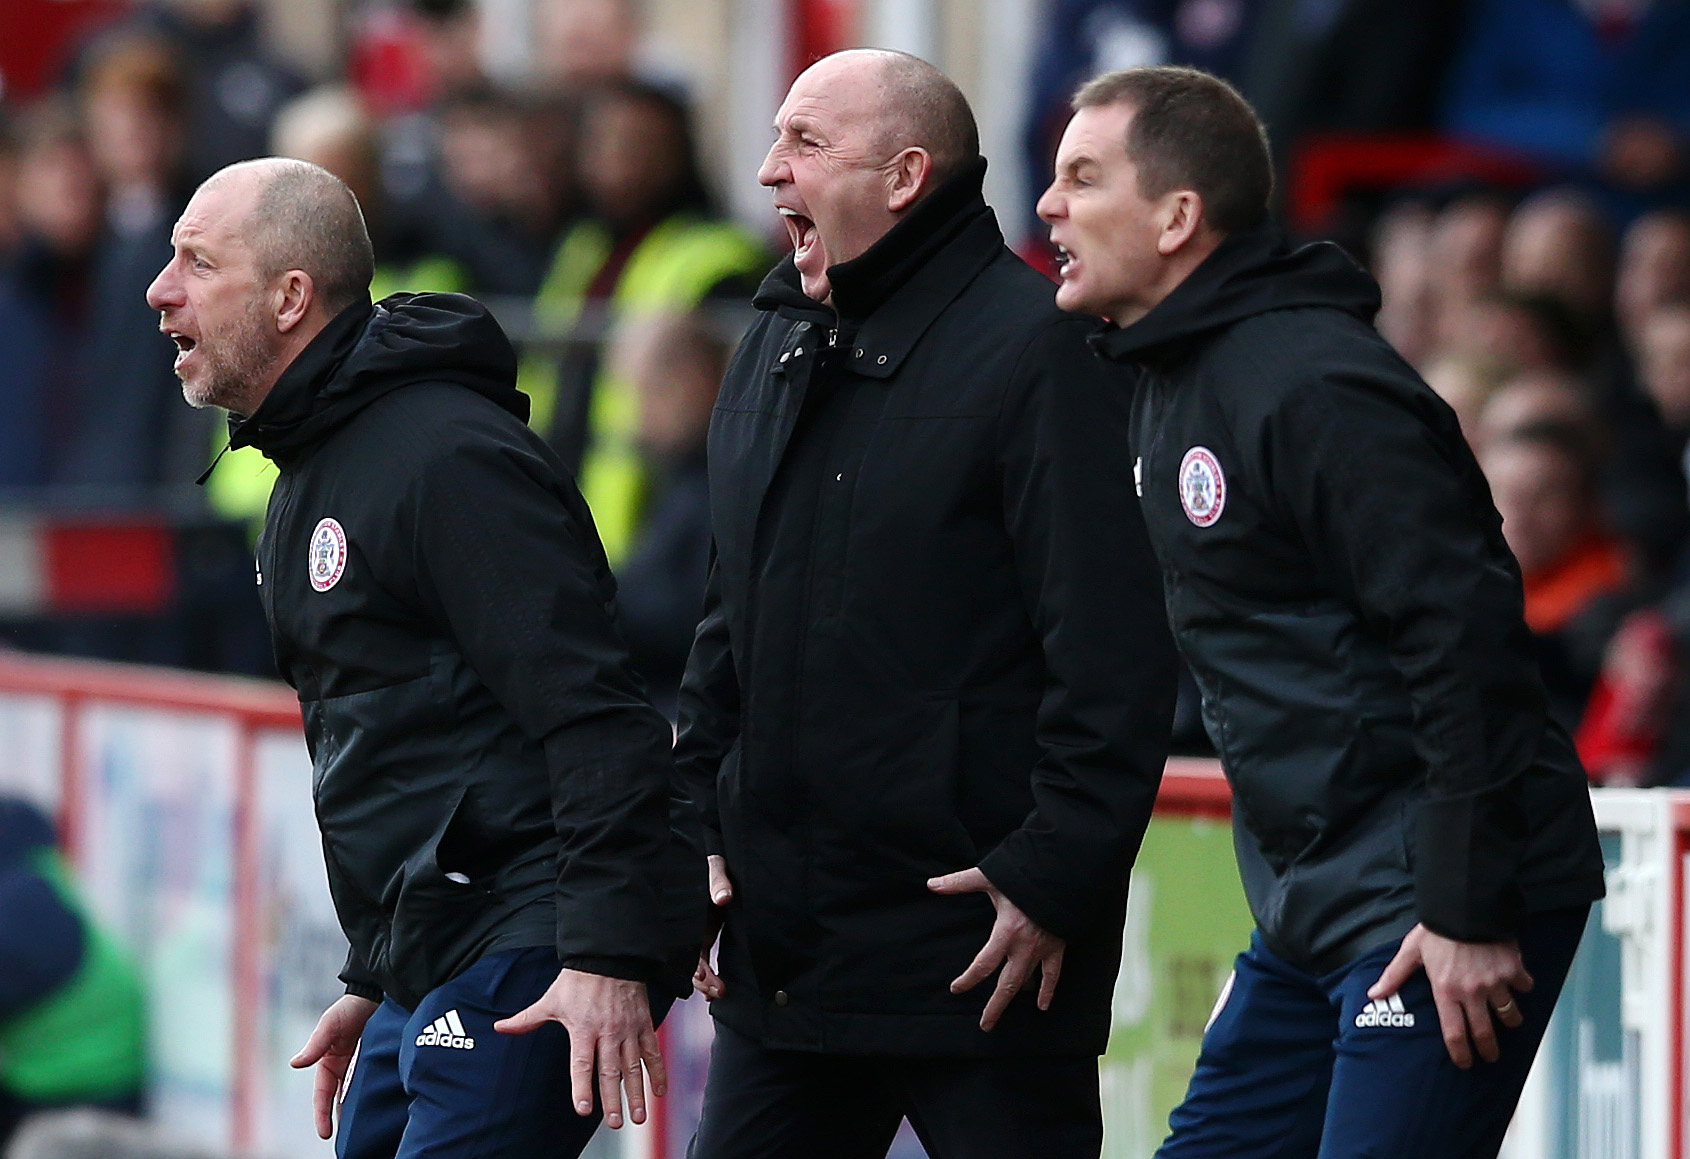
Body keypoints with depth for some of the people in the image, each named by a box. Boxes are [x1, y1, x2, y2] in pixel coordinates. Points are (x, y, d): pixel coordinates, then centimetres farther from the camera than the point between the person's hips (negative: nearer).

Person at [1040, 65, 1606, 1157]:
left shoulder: (1314, 388, -18)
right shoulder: (1164, 381, 13)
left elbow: (1465, 633, -22)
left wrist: (1469, 910, -23)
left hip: (1446, 912, -10)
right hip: (1312, 910, 10)